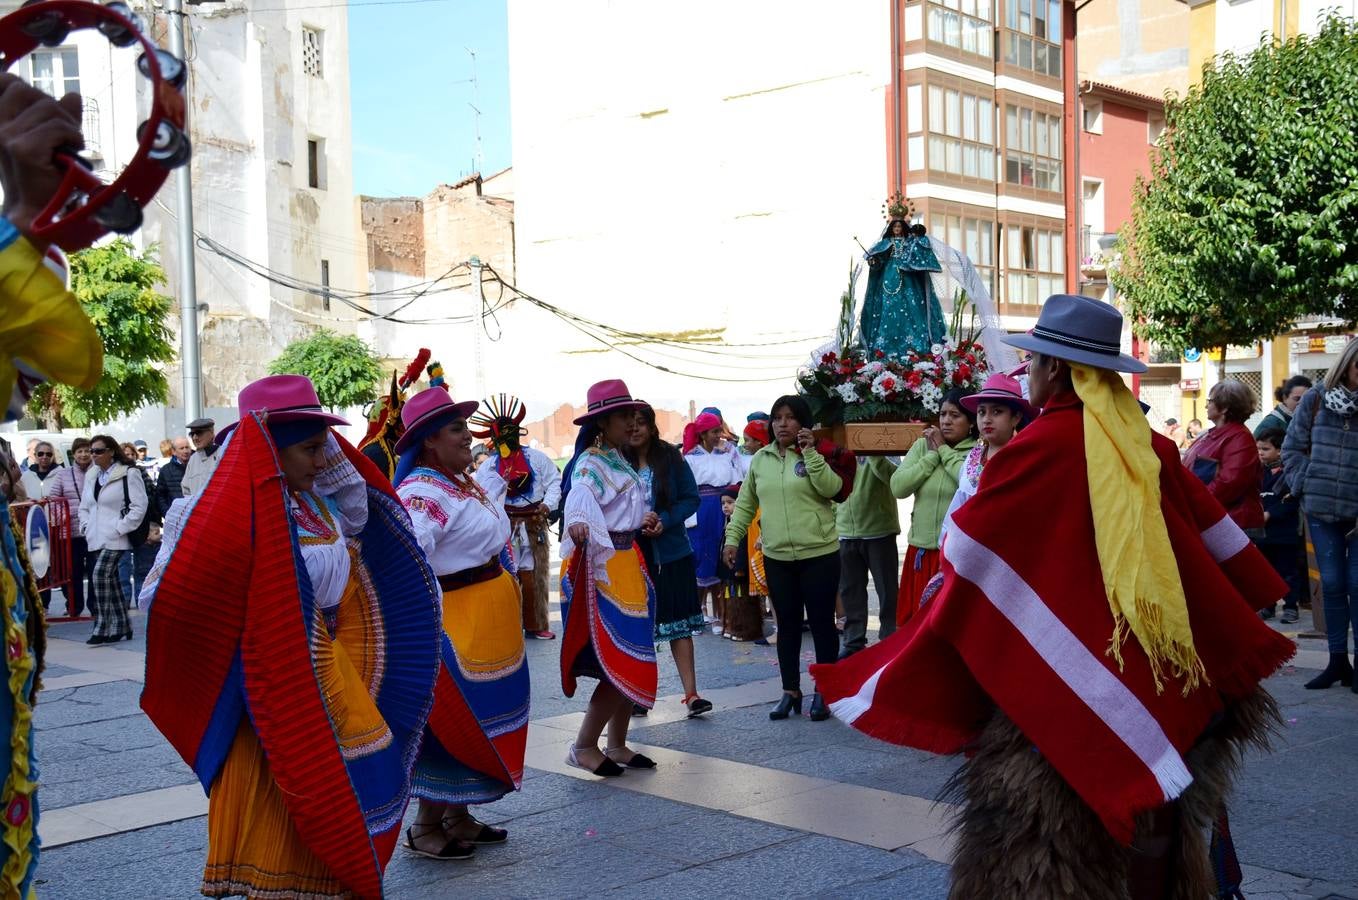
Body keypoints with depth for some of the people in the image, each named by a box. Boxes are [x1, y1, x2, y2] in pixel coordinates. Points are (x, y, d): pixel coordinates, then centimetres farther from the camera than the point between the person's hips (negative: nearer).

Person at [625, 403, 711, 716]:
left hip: (670, 552, 0)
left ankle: (691, 693, 1)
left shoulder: (671, 458, -1)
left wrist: (665, 521, -14)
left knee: (678, 622, 0)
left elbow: (691, 498, 1)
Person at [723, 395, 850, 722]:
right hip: (776, 557, 3)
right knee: (787, 624, 11)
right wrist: (732, 537, 4)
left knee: (821, 622, 3)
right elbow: (745, 503, 12)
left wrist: (810, 453, -19)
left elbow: (831, 489, -17)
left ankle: (823, 692, 14)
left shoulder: (817, 454, -2)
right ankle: (791, 691, 21)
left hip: (819, 554, -3)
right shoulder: (760, 459, 8)